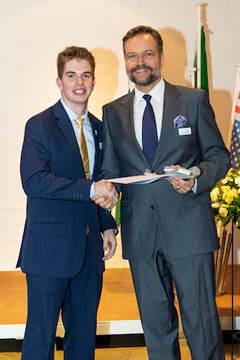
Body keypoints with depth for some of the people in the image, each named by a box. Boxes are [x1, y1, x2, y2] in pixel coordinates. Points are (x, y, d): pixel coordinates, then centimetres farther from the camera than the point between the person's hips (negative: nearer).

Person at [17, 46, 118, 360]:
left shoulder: (98, 128, 13)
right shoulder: (40, 125, -7)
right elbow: (33, 181, -20)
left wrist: (108, 225, 10)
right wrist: (89, 189, -22)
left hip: (89, 247, 6)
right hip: (50, 247, -6)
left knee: (84, 333, 14)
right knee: (41, 333, 2)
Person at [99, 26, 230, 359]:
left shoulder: (195, 100, 3)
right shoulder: (113, 112, 11)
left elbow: (219, 156, 3)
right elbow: (110, 168, 14)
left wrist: (195, 179, -17)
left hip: (188, 228, -3)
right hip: (140, 233, 3)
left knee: (201, 320, 2)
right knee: (155, 323, 14)